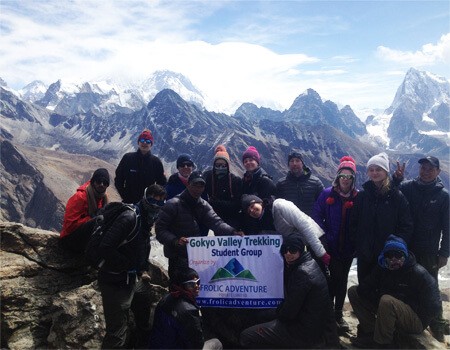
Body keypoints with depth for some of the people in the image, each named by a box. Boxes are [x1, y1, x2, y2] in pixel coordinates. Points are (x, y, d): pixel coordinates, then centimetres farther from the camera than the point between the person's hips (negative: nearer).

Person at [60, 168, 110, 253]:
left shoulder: (103, 196, 2)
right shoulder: (80, 197, -19)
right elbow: (70, 224, -21)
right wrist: (93, 219, -24)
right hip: (70, 239, -7)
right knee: (97, 222, -33)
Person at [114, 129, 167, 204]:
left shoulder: (156, 161, 0)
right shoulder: (128, 158, 0)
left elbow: (162, 183, 9)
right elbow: (118, 180, 6)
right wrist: (125, 196, -3)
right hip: (129, 202, 0)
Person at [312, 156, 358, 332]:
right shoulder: (327, 194, -4)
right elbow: (316, 215, -5)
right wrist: (325, 236, -12)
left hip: (348, 247, 2)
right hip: (331, 246, -2)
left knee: (342, 279, 12)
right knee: (333, 277, 1)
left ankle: (338, 314, 24)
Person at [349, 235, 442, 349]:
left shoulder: (419, 274, -20)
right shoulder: (382, 268, -4)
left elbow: (434, 307, -16)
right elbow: (362, 289, -7)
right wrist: (379, 298, -23)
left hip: (416, 321, -6)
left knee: (387, 301, -37)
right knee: (353, 291, -3)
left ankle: (382, 343, -15)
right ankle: (370, 331, -4)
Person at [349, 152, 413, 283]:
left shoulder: (397, 196, -4)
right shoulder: (362, 195, 2)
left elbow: (406, 226, -3)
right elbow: (353, 222, 5)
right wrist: (357, 244, -3)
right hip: (364, 254, 2)